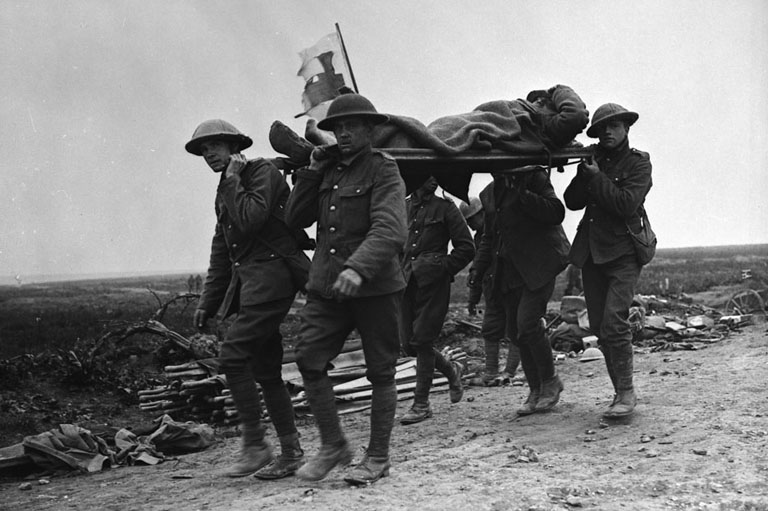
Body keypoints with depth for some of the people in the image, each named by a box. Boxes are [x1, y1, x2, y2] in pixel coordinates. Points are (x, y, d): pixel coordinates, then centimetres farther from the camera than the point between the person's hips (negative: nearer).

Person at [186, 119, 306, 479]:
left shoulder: (262, 172, -5)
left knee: (233, 355, -16)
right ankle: (291, 452, 14)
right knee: (265, 369, 8)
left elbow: (251, 219, -22)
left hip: (272, 277, -9)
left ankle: (255, 445, -8)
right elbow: (220, 254, 22)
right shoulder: (225, 191, 20)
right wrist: (207, 303, 19)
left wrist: (232, 179, -11)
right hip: (248, 281, 9)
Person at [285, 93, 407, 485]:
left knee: (380, 371, 5)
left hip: (374, 287, -6)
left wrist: (358, 268, -34)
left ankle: (378, 457, 17)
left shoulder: (383, 170, -6)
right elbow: (294, 219, 11)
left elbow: (389, 230, -20)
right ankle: (333, 445, 12)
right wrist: (311, 172, 2)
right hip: (326, 284, 6)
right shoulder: (328, 170, 14)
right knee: (308, 359, -3)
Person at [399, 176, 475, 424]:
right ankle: (451, 369, 32)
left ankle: (421, 404, 4)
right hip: (406, 282, 5)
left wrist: (444, 269, -6)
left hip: (433, 283, -5)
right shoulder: (402, 207, 12)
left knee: (422, 340, -7)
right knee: (408, 343, 5)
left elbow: (466, 248, -1)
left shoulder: (445, 208, 0)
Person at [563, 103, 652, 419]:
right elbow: (572, 201, 6)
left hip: (623, 252, -6)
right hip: (591, 251, 6)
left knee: (613, 322, -18)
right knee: (599, 328, 5)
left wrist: (598, 177, -10)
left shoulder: (638, 162, 0)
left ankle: (626, 393, -8)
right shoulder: (594, 161, 15)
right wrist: (584, 174, -7)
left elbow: (627, 204, -15)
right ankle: (621, 392, 14)